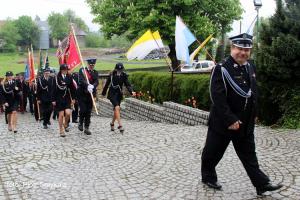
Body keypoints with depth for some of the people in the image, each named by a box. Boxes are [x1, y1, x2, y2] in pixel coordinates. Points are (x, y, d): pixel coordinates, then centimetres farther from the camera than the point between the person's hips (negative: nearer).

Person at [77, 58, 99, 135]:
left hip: (91, 94, 3)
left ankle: (87, 128, 12)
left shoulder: (95, 72, 11)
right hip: (82, 94, -3)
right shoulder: (82, 70, 1)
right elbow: (81, 80, -14)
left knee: (89, 111, 4)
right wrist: (88, 85, -29)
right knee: (83, 110, -9)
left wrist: (92, 86, -24)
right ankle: (80, 123, 18)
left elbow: (96, 81, -3)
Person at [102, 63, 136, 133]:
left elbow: (127, 84, -9)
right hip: (112, 93, -3)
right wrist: (104, 92, 15)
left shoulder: (124, 75, -4)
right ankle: (120, 125, -22)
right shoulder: (112, 74, -7)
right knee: (117, 107, -20)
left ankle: (112, 123, 36)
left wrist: (131, 92, -27)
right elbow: (107, 84, 5)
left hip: (119, 94, 3)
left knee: (116, 109, 12)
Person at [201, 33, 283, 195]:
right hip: (223, 122, -6)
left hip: (246, 123, 7)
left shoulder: (250, 67, 6)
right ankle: (208, 177, 31)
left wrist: (253, 114, 15)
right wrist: (230, 120, -23)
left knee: (249, 154, 13)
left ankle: (261, 184, 18)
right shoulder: (221, 69, -18)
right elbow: (218, 98, -23)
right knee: (213, 152, 11)